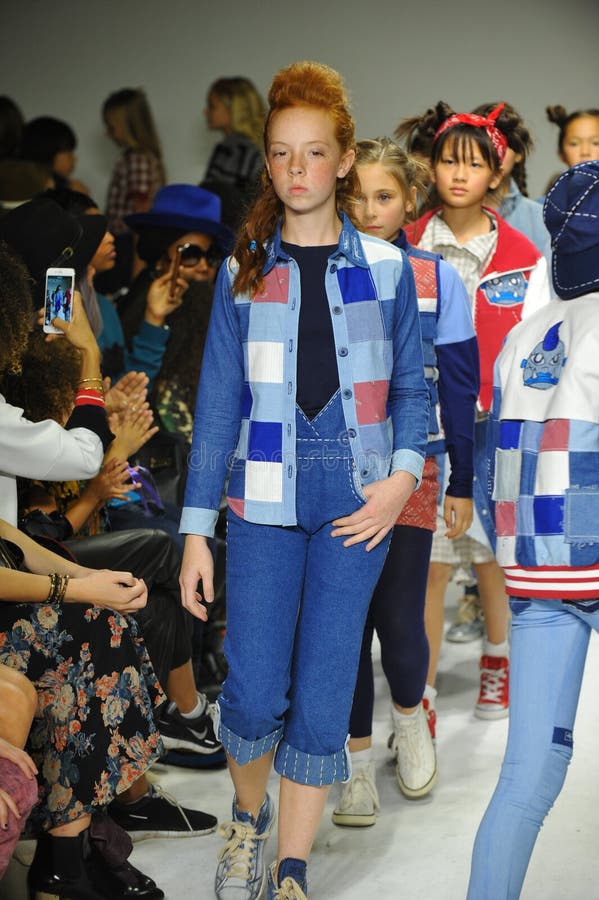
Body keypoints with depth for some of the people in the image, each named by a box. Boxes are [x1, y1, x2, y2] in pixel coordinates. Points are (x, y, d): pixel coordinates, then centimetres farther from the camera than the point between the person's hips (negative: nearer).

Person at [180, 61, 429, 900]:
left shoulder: (386, 268, 4)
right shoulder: (243, 270, 4)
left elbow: (411, 390, 10)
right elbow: (218, 401, 3)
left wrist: (403, 477, -8)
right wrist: (196, 530, 0)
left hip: (355, 504, 0)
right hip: (264, 500, 0)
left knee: (322, 698, 1)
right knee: (255, 694, -3)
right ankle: (248, 814, 29)